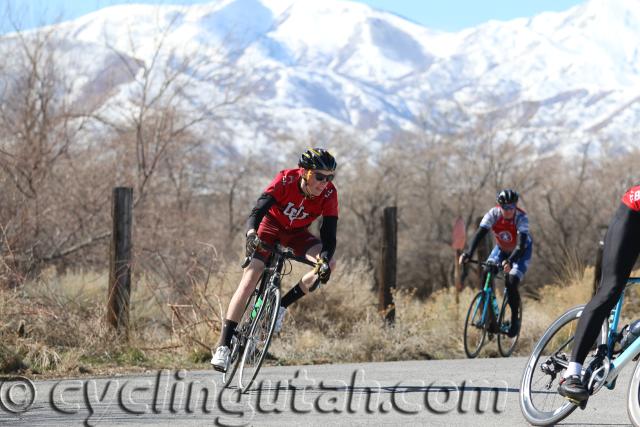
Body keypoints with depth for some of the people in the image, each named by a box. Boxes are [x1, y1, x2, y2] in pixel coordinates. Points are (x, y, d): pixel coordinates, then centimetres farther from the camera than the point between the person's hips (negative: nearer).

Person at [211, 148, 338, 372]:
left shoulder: (329, 194, -25)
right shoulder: (286, 180, -31)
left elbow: (329, 235, -26)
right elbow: (257, 212, -38)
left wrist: (325, 259, -46)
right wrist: (251, 234, -58)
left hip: (297, 234, 3)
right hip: (271, 226, -3)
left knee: (329, 264, -24)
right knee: (249, 280, -18)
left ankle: (282, 305, -7)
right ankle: (223, 345, -16)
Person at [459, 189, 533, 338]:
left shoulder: (521, 218, -33)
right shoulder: (493, 214, -25)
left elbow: (521, 245, -41)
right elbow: (480, 234, -32)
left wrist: (510, 261, -58)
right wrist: (468, 254, -48)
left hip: (521, 251, -4)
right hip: (502, 249, 4)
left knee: (511, 284, -21)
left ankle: (515, 320, 1)